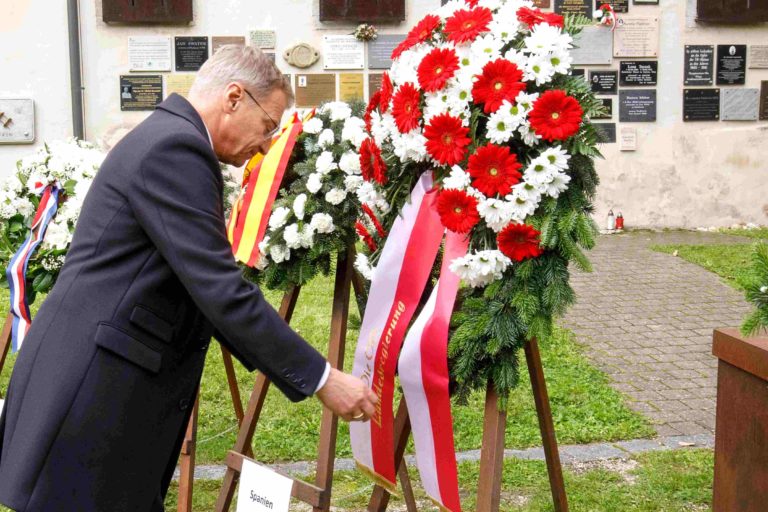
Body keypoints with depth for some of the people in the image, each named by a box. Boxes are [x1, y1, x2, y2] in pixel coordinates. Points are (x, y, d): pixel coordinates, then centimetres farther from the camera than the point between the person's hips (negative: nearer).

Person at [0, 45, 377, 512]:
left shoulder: (166, 139, 16)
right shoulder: (175, 147, -16)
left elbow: (204, 287, 19)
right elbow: (222, 292, -21)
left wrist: (275, 363, 16)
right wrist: (321, 379, -14)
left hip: (111, 396, 10)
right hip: (87, 401, -10)